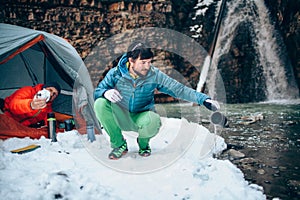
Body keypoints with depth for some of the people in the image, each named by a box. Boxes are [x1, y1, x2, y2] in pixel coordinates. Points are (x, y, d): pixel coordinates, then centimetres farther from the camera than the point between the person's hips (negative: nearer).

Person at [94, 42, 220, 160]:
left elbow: (178, 89, -11)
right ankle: (119, 144, -6)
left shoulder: (154, 75, -11)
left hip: (142, 117, -1)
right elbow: (97, 92, -7)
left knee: (153, 122, -37)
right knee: (100, 104, -27)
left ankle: (143, 143, 4)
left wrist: (204, 99, -20)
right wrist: (106, 92, -33)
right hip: (120, 118, 1)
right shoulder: (116, 73, -13)